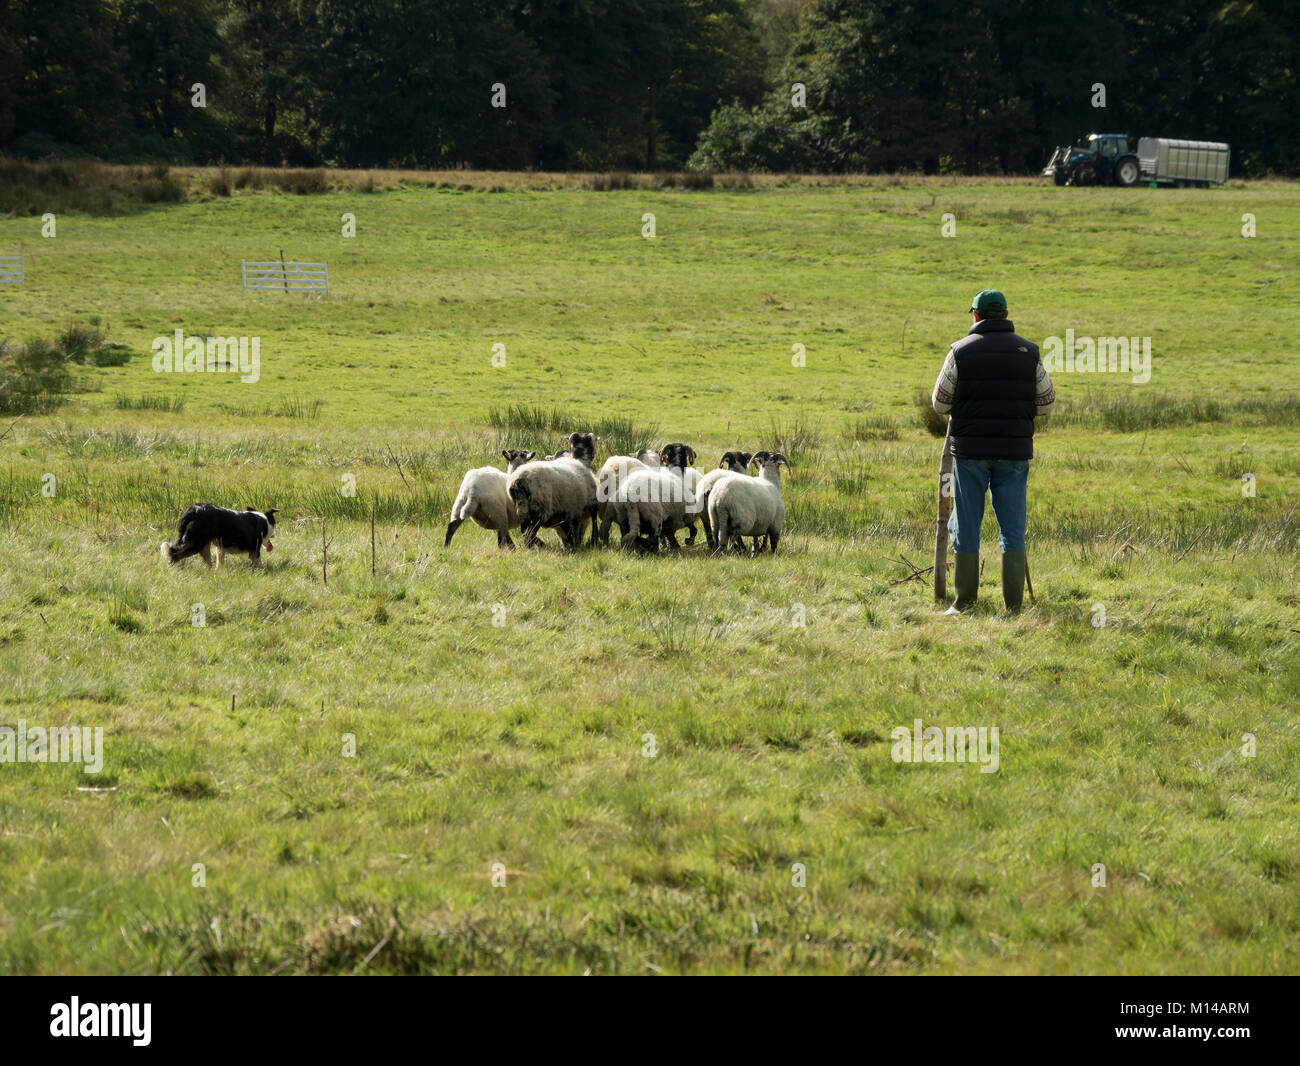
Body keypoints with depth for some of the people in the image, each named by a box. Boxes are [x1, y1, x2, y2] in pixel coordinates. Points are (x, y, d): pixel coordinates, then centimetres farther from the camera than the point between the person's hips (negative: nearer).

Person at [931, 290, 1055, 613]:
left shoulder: (961, 351, -3)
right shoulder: (1028, 352, 3)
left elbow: (941, 404, 1)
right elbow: (1046, 403, 7)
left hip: (970, 450, -2)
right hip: (1014, 451, 2)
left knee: (966, 526, 6)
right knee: (1012, 529, 6)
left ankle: (965, 602, 4)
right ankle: (1013, 603, 3)